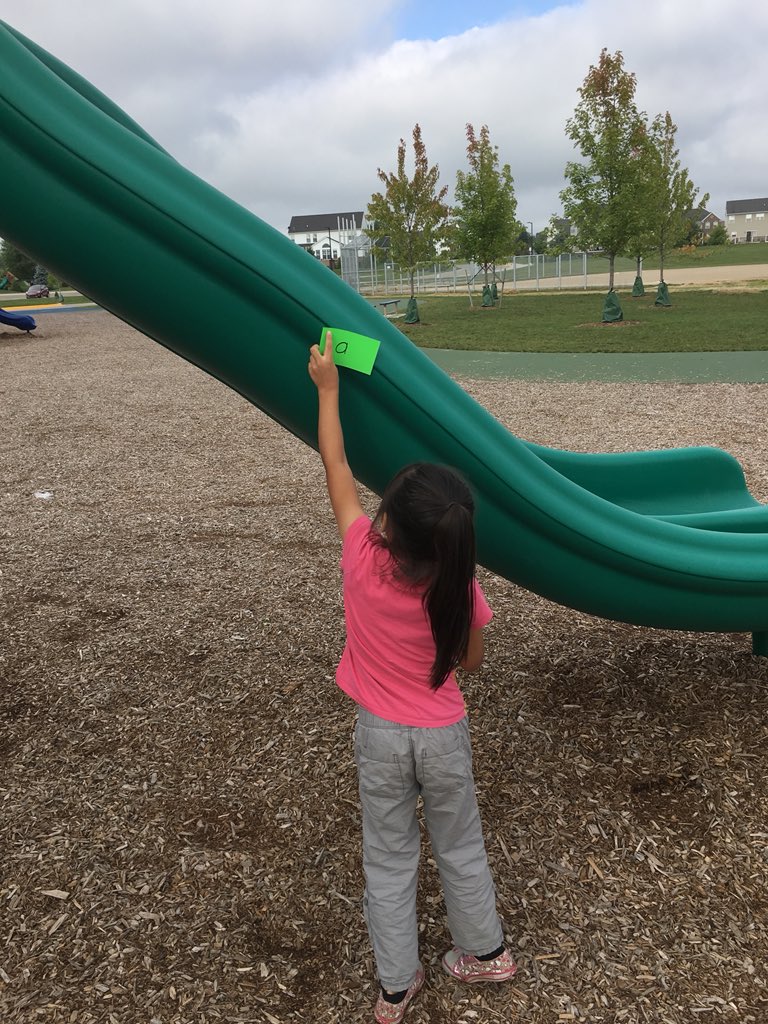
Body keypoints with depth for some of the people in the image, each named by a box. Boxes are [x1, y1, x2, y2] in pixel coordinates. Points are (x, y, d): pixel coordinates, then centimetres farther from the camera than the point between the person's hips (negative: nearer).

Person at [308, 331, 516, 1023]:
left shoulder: (363, 559, -24)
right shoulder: (462, 591, -22)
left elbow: (336, 468, -12)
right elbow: (469, 663, -3)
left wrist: (328, 387, -1)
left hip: (380, 733, 0)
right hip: (444, 735, 0)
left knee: (389, 860, 18)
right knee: (460, 848, 23)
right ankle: (486, 952, 45)